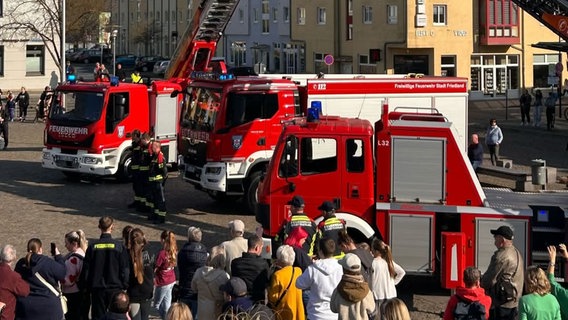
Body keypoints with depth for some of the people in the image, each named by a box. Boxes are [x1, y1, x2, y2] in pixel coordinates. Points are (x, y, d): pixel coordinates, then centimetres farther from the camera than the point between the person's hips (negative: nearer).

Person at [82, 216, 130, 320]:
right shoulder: (119, 245, -7)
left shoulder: (92, 246, -4)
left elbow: (86, 269, 1)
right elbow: (125, 269, -4)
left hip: (97, 289, 1)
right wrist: (124, 286, 5)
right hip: (115, 289, -1)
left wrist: (88, 286, 11)